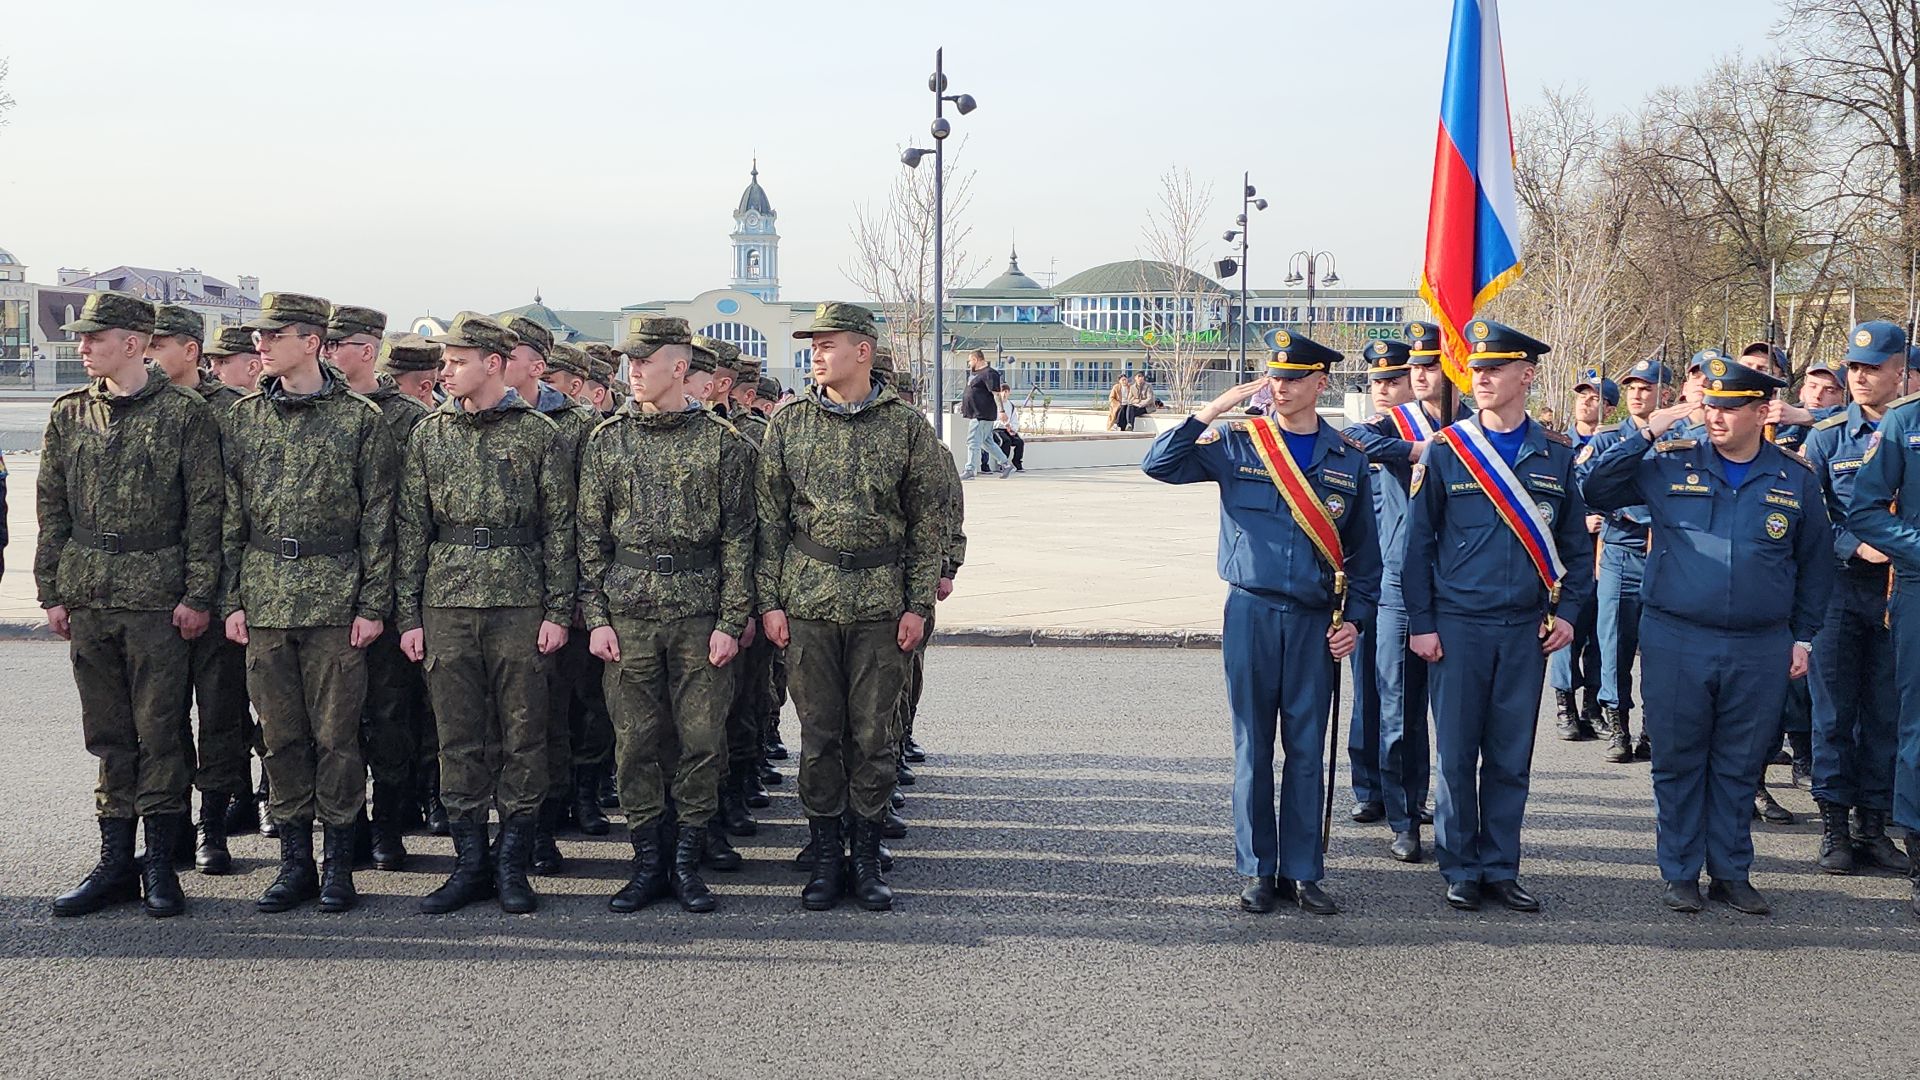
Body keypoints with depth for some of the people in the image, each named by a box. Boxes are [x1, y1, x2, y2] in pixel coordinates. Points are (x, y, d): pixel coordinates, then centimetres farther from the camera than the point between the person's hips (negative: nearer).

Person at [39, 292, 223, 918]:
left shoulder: (185, 414, -3)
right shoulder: (70, 414, 11)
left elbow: (206, 509, -5)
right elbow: (52, 507, 14)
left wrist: (198, 594, -9)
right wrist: (51, 591, 8)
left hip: (159, 600, -5)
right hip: (88, 599, 5)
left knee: (161, 734, 0)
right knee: (108, 734, 9)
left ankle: (160, 864, 9)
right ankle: (115, 861, 17)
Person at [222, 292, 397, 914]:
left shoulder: (361, 419, -1)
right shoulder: (245, 416, 10)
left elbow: (378, 517, -2)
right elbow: (231, 513, 11)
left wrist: (373, 603, -6)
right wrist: (233, 597, 5)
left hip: (336, 601, -4)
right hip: (266, 599, 4)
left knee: (336, 734, 0)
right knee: (280, 734, 7)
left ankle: (339, 864, 11)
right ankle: (295, 861, 17)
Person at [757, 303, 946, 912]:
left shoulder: (907, 425, 1)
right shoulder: (789, 423, 5)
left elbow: (929, 520, 3)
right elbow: (769, 516, 6)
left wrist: (918, 604, -2)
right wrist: (768, 600, -1)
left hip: (881, 602, -1)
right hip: (807, 599, 1)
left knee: (873, 732, 4)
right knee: (819, 733, 5)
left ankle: (867, 859, 15)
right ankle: (826, 857, 16)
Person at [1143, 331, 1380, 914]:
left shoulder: (1349, 460, 6)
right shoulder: (1237, 445, 3)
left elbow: (1364, 550, 12)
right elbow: (1158, 463, -6)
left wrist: (1355, 618, 3)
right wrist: (1216, 408, -9)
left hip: (1316, 622, 1)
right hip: (1251, 614, -1)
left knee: (1306, 751, 5)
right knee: (1253, 749, 4)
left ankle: (1303, 872, 15)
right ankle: (1258, 871, 14)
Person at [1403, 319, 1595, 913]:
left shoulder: (1557, 455, 6)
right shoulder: (1444, 451, -1)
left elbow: (1576, 542, 13)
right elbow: (1418, 541, 0)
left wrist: (1568, 612, 2)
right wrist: (1420, 623, -4)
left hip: (1526, 630, 2)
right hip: (1458, 626, -2)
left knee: (1511, 756, 8)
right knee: (1456, 754, 3)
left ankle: (1501, 868, 19)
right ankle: (1460, 869, 16)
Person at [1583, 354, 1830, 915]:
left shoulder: (1795, 479, 5)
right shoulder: (1671, 464, 1)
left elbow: (1815, 563, 14)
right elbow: (1596, 490, -1)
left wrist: (1803, 636, 11)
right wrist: (1645, 435, -8)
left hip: (1759, 649, 1)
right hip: (1676, 643, -1)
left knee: (1739, 765, 10)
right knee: (1678, 762, 6)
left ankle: (1732, 872, 22)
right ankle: (1679, 873, 17)